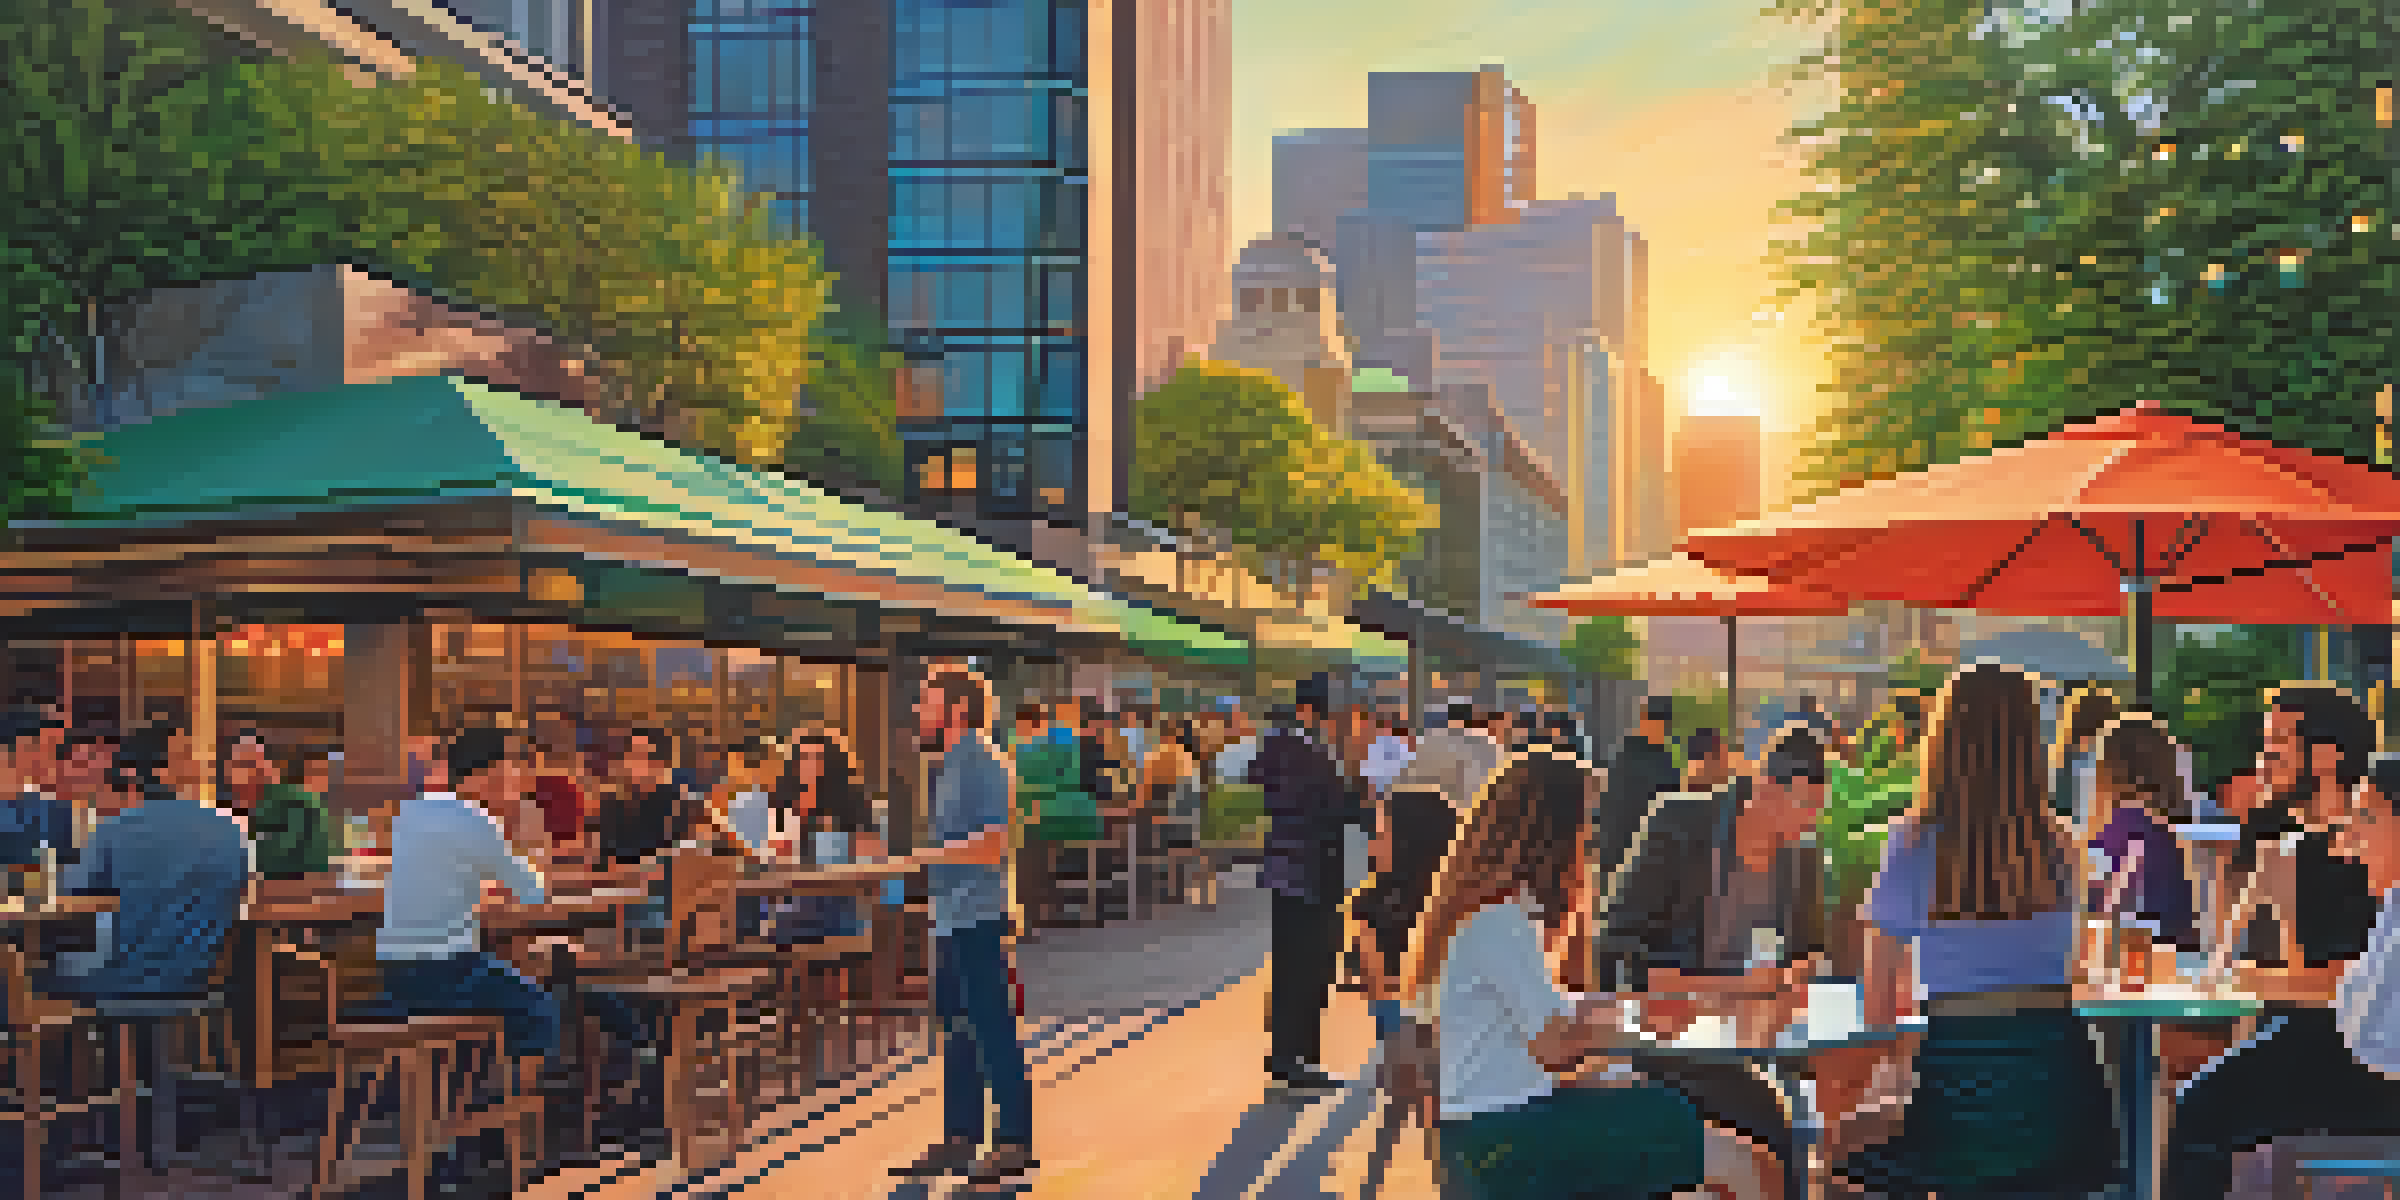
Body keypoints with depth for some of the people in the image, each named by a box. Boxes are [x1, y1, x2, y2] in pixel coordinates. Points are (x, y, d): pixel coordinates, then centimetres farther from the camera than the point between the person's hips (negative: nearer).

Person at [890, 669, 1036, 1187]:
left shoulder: (982, 764, -14)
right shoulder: (947, 766, 15)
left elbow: (991, 847, -21)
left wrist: (922, 854, -16)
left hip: (977, 917, -10)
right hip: (950, 918, 10)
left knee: (992, 1029, -4)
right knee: (956, 1029, 14)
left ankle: (1014, 1141, 3)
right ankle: (960, 1136, 22)